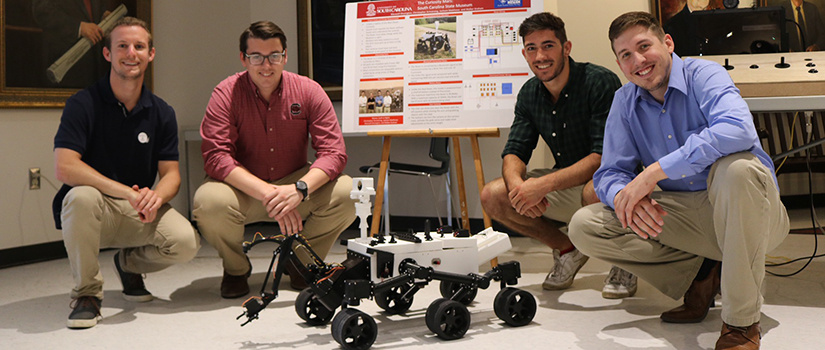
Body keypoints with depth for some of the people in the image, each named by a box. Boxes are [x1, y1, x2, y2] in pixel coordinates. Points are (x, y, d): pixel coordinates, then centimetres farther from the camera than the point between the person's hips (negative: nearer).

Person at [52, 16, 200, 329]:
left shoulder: (162, 113, 3)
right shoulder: (83, 104, -10)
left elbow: (171, 173, 0)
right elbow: (64, 167, -23)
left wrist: (155, 196, -26)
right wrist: (127, 192, -32)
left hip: (140, 211, 3)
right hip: (92, 210, -3)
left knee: (186, 242, -24)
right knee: (82, 196, -38)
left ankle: (130, 263, 13)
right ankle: (86, 292, -14)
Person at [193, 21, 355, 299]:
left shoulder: (308, 91, -8)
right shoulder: (226, 94, -13)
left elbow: (334, 152, -15)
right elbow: (215, 157, -24)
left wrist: (299, 189, -35)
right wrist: (268, 194, -36)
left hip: (295, 183, 2)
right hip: (243, 191, -1)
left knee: (346, 192, -25)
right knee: (208, 201, -34)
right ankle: (236, 268, 1)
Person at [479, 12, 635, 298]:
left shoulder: (600, 82, -19)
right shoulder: (529, 93, 3)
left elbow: (604, 155, -26)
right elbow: (514, 152, 1)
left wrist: (544, 184, -35)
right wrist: (516, 182, -25)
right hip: (564, 184, 7)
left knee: (595, 192, -41)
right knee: (492, 196, -9)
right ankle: (567, 251, 10)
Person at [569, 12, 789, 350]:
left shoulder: (703, 75, -13)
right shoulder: (625, 101, 3)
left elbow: (738, 129, -34)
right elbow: (609, 174, 1)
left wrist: (653, 172, -36)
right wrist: (626, 197, -25)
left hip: (746, 211, -4)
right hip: (685, 215, 5)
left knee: (737, 167, -39)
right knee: (584, 226, -11)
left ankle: (742, 322, -26)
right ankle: (700, 274, -4)